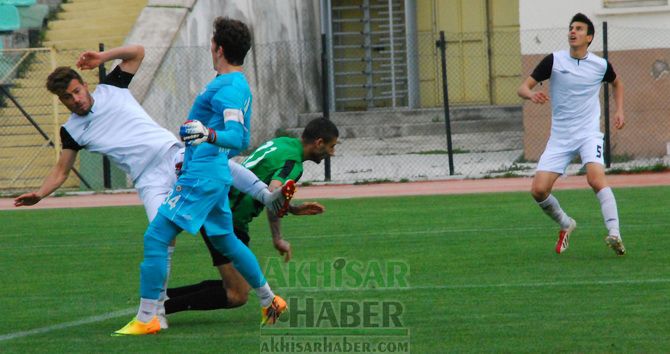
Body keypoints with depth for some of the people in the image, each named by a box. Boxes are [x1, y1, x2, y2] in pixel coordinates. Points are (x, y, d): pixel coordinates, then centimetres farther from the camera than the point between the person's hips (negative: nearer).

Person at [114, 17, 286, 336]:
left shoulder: (228, 89, -16)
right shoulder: (237, 85, 16)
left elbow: (238, 139, -27)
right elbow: (240, 139, 27)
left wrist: (209, 135, -46)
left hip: (202, 177, -11)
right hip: (215, 174, 11)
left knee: (156, 237, -12)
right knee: (226, 241, 24)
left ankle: (146, 318, -14)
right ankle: (270, 301, 35)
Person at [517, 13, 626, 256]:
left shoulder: (601, 65, 1)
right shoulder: (554, 61, -3)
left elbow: (617, 83, 25)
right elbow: (523, 87, -3)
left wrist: (619, 110, 11)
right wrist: (531, 94, -26)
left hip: (589, 134, -2)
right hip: (560, 138, 2)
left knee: (596, 179, -29)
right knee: (539, 190, -9)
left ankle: (614, 234, -32)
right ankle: (565, 225, 19)